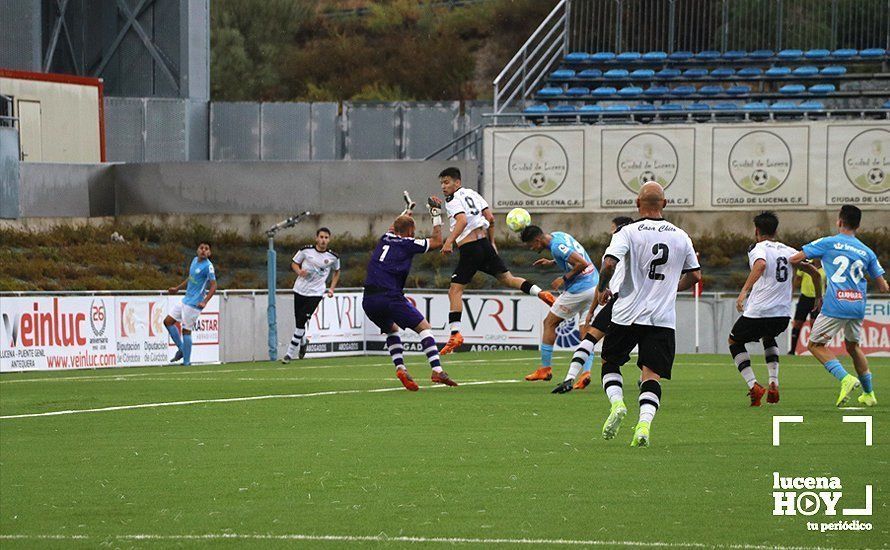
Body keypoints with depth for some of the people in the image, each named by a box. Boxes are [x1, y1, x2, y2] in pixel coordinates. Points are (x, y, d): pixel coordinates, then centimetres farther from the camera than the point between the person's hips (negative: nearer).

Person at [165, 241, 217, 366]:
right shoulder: (195, 260, 10)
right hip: (185, 300, 9)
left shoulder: (208, 266, -16)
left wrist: (204, 302, -31)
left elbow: (213, 286, -20)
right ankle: (181, 349, 18)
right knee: (168, 321, 11)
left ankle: (186, 361, 4)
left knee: (186, 330, -5)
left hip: (194, 304, -9)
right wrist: (177, 288, 26)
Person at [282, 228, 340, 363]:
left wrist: (332, 288, 8)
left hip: (316, 292, -2)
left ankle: (291, 353, -5)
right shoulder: (306, 250, -4)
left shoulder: (333, 257, -2)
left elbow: (337, 272, 18)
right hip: (300, 290, 2)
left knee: (301, 321, -13)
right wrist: (299, 271, -12)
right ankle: (303, 342, 41)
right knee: (298, 321, 8)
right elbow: (294, 263, 10)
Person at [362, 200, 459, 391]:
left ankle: (400, 368, 7)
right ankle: (437, 370, -15)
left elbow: (393, 229, 46)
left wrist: (406, 212, 61)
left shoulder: (385, 239, 20)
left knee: (391, 330, 28)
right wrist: (436, 216, 21)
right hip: (390, 297, -6)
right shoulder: (408, 244, 4)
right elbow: (437, 241, 14)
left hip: (369, 300, 6)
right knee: (424, 327, 1)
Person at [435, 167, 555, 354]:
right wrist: (492, 242, 23)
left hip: (469, 249, -7)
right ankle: (539, 292, -2)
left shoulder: (453, 201, -6)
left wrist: (449, 241, -30)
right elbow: (490, 218, 14)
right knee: (507, 279, 16)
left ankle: (455, 333, -13)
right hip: (485, 244, 7)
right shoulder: (472, 194, 17)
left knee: (455, 291, -4)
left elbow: (462, 220, -24)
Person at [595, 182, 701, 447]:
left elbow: (609, 263, -18)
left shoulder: (628, 232, -5)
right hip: (663, 318, 2)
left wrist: (602, 289, 1)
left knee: (610, 362, 18)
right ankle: (644, 423, -20)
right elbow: (695, 275, 15)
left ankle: (617, 402, -5)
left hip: (628, 315, -2)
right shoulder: (681, 236, 7)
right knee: (652, 374, 0)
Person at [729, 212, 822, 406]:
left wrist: (744, 291, -33)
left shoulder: (758, 249, -4)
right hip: (783, 314, 5)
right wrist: (818, 297, 32)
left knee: (734, 341, 21)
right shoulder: (788, 251, 14)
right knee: (768, 338, 37)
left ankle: (753, 386, 4)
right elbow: (814, 272, 15)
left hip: (758, 312, -5)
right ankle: (774, 384, 16)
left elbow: (761, 265, -28)